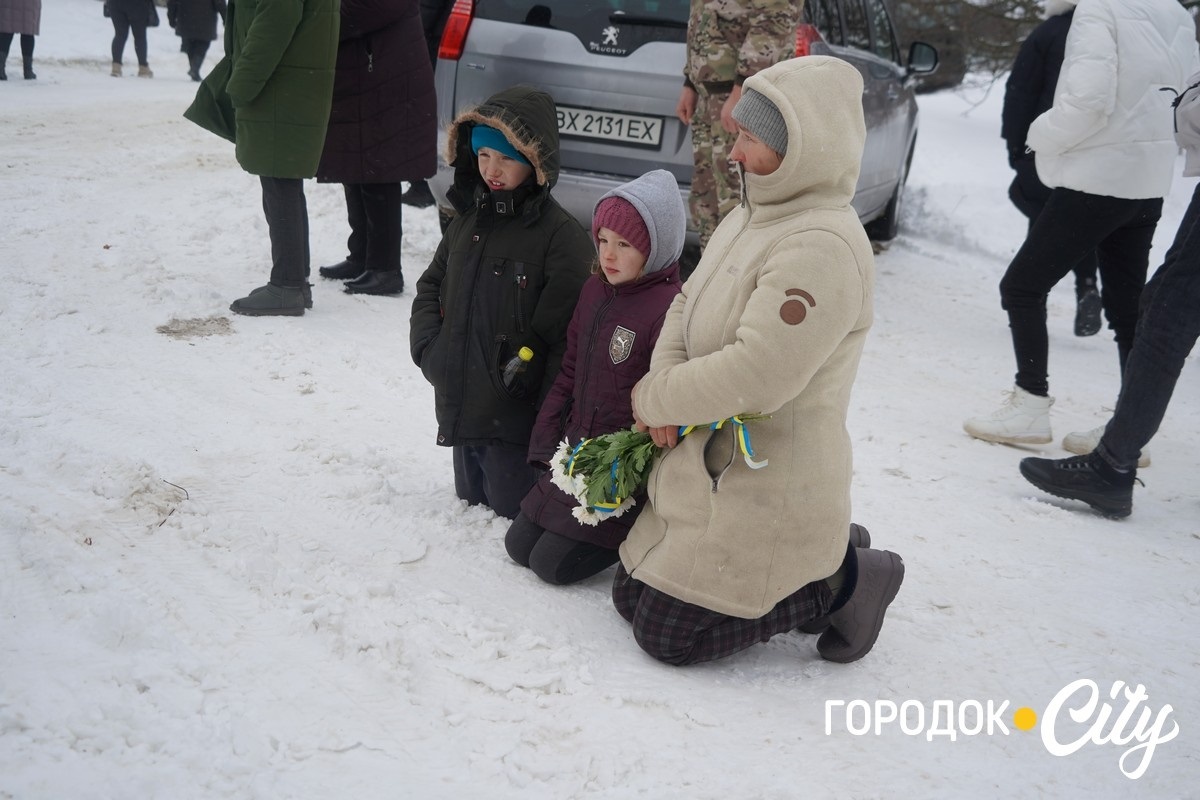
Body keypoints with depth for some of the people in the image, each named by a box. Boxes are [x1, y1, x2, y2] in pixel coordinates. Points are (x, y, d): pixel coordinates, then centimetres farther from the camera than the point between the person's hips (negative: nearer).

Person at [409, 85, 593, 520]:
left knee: (512, 510, 3)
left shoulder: (563, 236, -16)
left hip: (515, 419, -7)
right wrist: (429, 348, 0)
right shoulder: (468, 219, 7)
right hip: (459, 408, 7)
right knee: (470, 502, 21)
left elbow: (569, 337, -19)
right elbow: (430, 286, 17)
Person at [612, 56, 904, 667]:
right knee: (629, 596, 17)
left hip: (768, 494, -10)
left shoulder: (824, 247, -25)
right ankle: (819, 552, 21)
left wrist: (653, 397, -16)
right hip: (707, 471, 10)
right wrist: (663, 385, -10)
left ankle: (841, 579, 8)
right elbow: (687, 306, 10)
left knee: (666, 635, -4)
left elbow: (756, 374, -30)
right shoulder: (751, 217, 7)